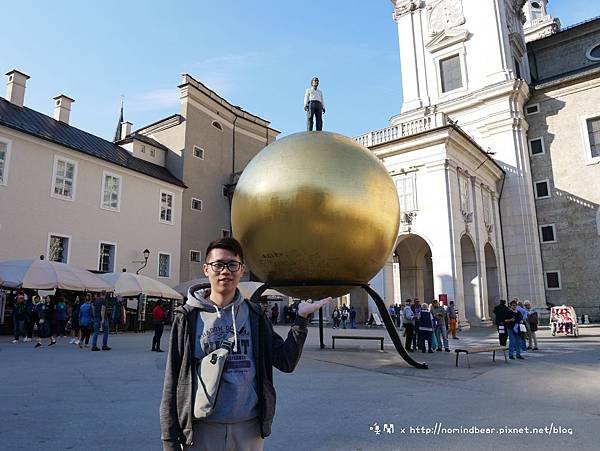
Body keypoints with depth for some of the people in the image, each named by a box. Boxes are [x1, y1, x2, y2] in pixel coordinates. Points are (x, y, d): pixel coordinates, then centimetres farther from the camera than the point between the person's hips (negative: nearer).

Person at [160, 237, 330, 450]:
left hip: (250, 427, 3)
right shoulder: (188, 317, -4)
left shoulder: (254, 315, 3)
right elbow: (173, 382, -3)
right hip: (203, 429, -2)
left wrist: (301, 318, -9)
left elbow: (286, 362, -1)